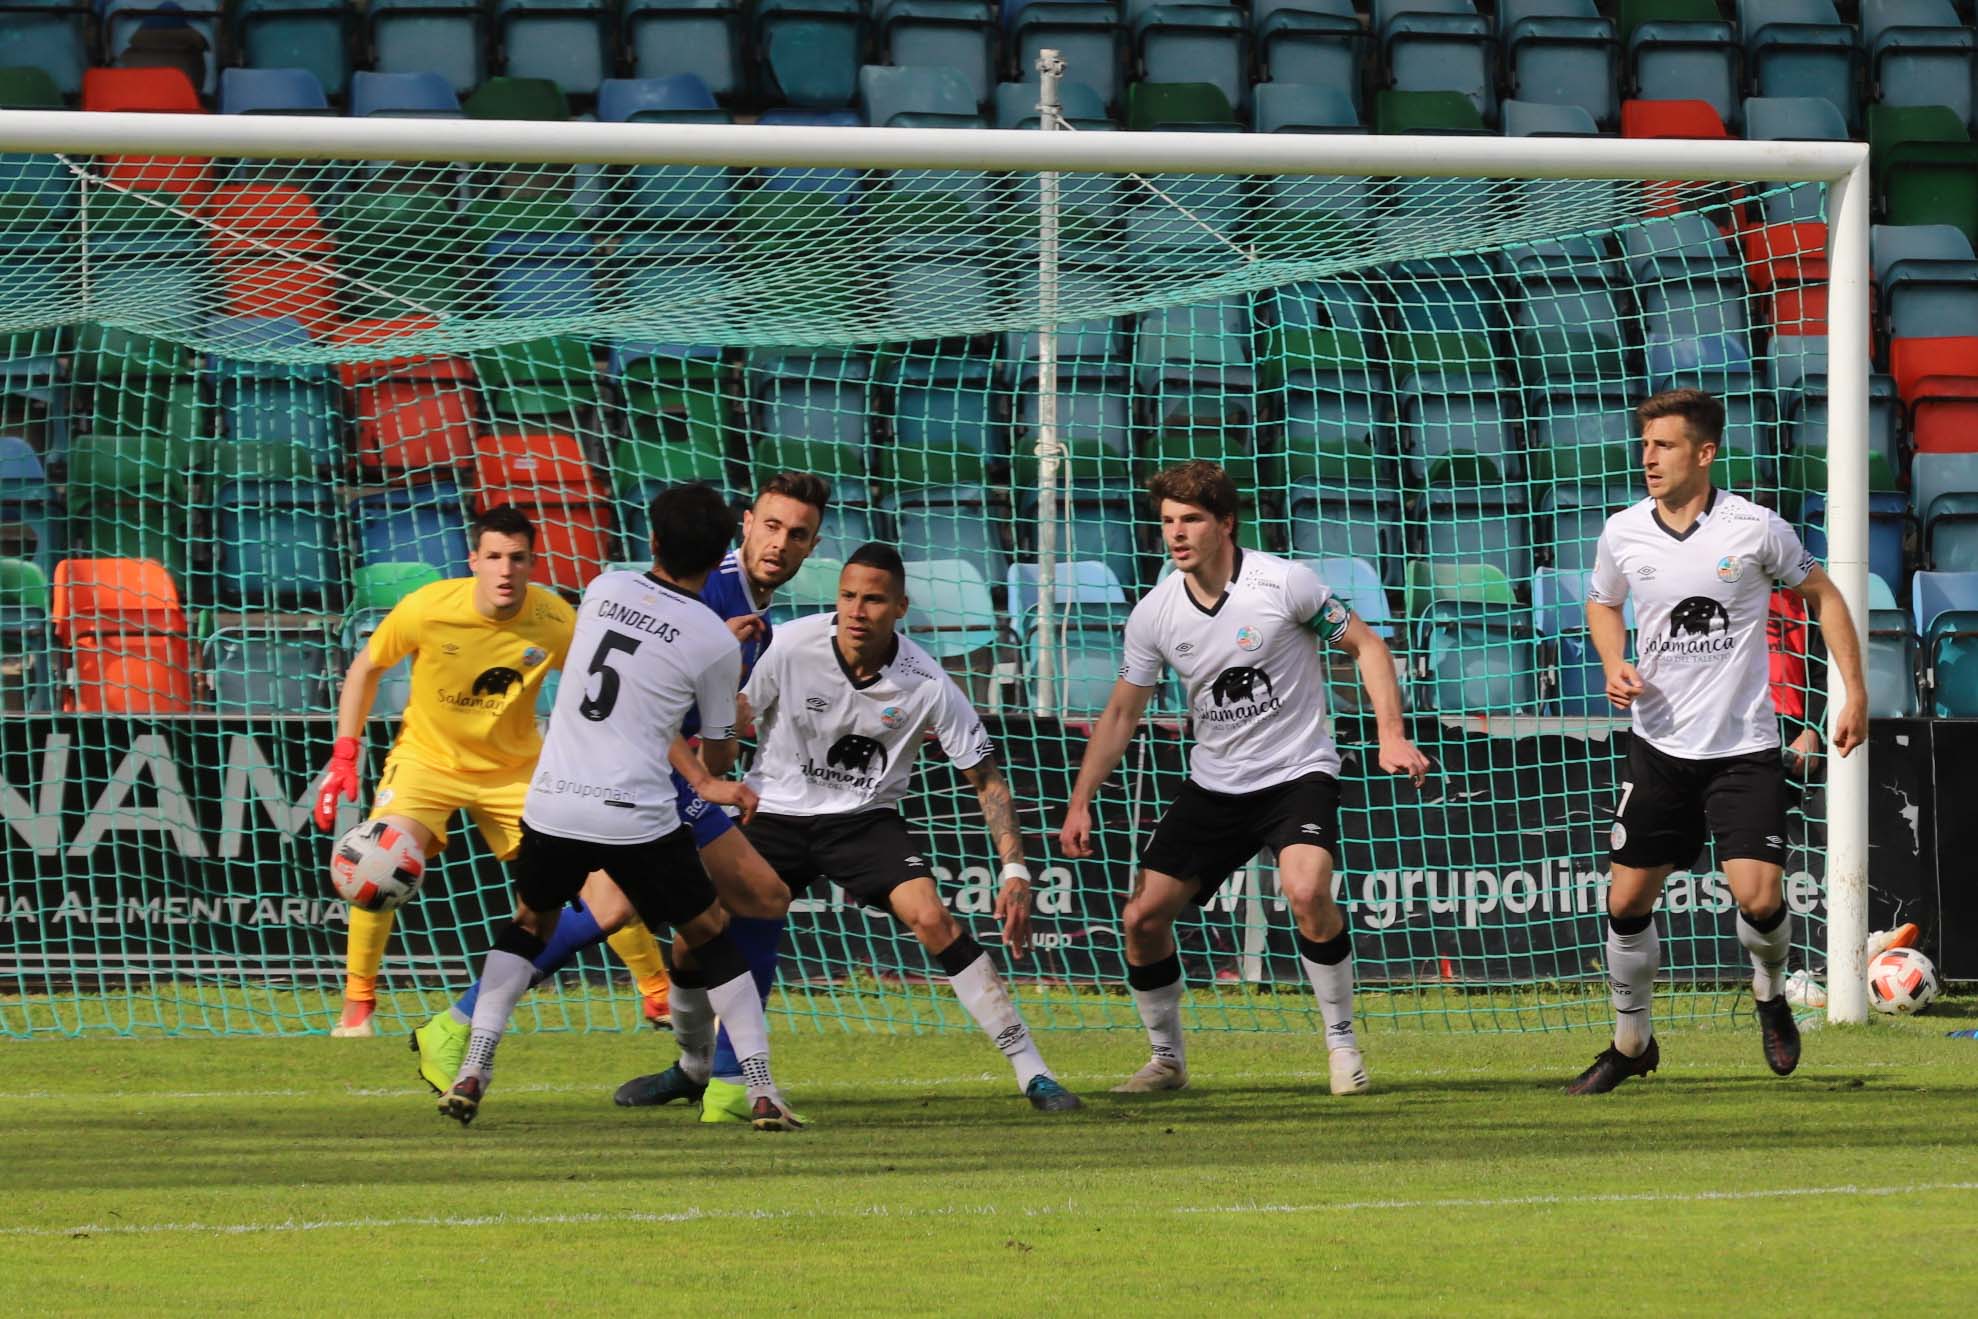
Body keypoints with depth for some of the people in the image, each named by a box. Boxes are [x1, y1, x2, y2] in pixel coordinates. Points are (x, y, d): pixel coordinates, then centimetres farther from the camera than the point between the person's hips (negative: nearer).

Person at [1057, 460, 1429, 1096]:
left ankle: (1342, 1043, -11)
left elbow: (1366, 645, -3)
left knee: (1307, 893, -30)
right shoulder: (1154, 614, -3)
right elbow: (1121, 714, 8)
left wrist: (1391, 734, -14)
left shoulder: (1282, 583, -14)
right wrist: (1079, 804, 1)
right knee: (1142, 917, -3)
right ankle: (1167, 1059, 18)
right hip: (1212, 785, 5)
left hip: (1297, 774, -4)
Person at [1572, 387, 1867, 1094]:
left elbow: (1822, 594, 6)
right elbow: (1603, 604, 19)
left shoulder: (1754, 528, -10)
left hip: (1744, 747, -3)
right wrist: (1614, 666, -1)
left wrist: (1856, 692, 2)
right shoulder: (1623, 533, -2)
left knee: (1759, 899, -15)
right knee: (1627, 902, 1)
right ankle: (1632, 1042, 22)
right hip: (1660, 744, 3)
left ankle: (1770, 991, 19)